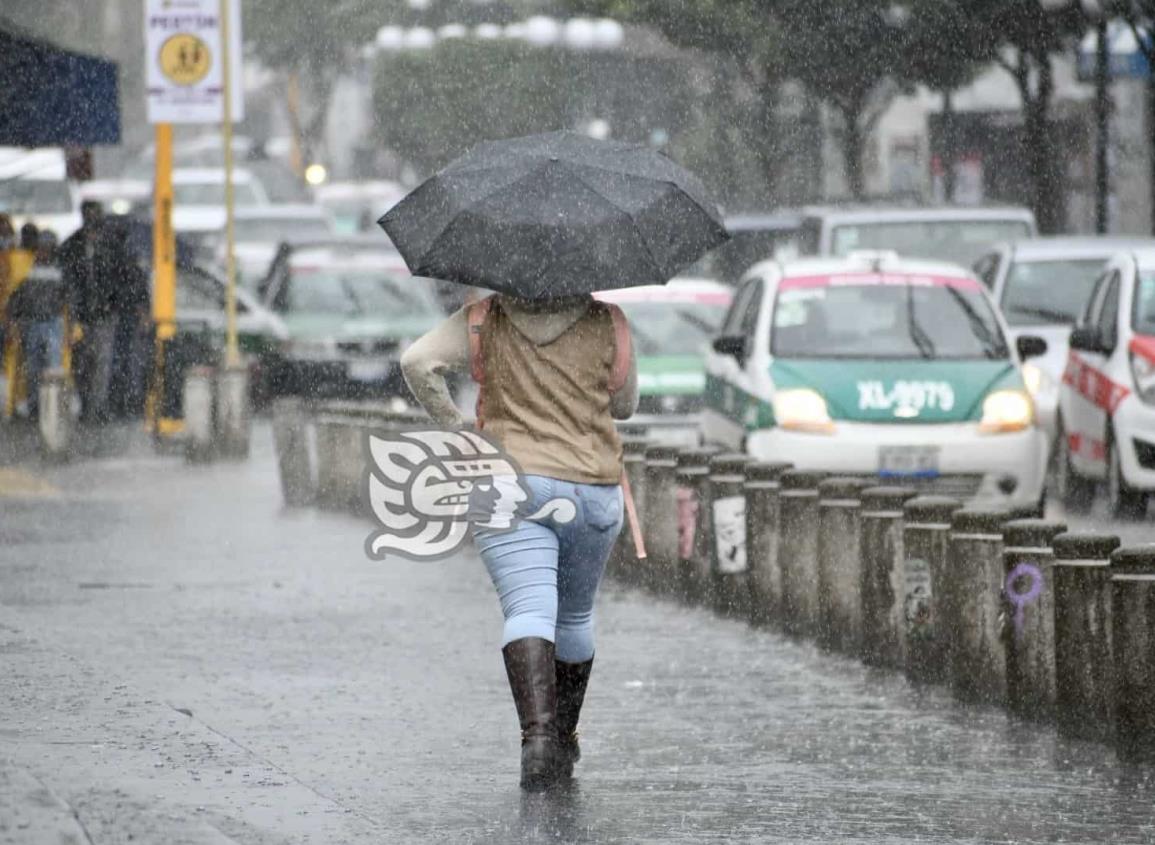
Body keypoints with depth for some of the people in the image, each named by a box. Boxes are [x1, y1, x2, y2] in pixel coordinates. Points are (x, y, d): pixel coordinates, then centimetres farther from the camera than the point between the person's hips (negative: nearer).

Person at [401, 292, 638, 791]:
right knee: (574, 615, 21)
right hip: (592, 489, 2)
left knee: (529, 610, -15)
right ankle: (564, 741, 33)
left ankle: (537, 731, -37)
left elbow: (418, 361, -8)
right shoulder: (608, 326, 6)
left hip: (511, 483, -2)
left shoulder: (483, 320, 4)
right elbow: (624, 406, 18)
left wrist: (454, 428, 0)